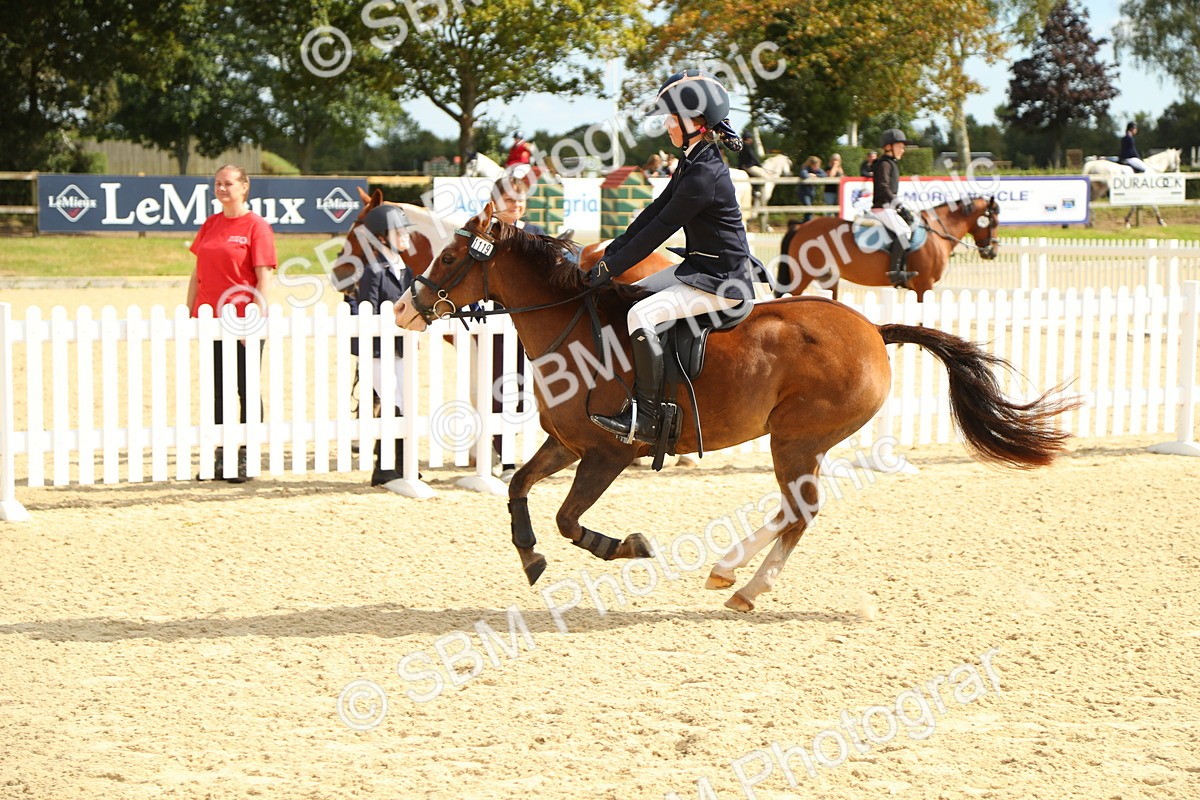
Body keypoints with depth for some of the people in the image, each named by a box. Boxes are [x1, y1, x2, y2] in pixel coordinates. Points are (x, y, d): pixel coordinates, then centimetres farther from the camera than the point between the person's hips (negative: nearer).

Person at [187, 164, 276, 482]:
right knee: (217, 391, 9)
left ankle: (245, 459, 6)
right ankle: (220, 458, 14)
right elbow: (198, 272, 17)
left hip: (244, 323, -6)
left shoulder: (257, 226, -6)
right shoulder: (210, 225, 12)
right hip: (211, 319, 6)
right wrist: (189, 312, 12)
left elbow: (263, 278, -10)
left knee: (246, 390, 0)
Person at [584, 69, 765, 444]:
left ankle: (645, 417, -22)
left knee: (641, 314, -25)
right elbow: (655, 211, 12)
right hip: (699, 267, 11)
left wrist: (612, 267, -15)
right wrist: (612, 251, 7)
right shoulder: (691, 163, 8)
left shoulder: (704, 175, -23)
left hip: (721, 282, -11)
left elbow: (660, 229, -21)